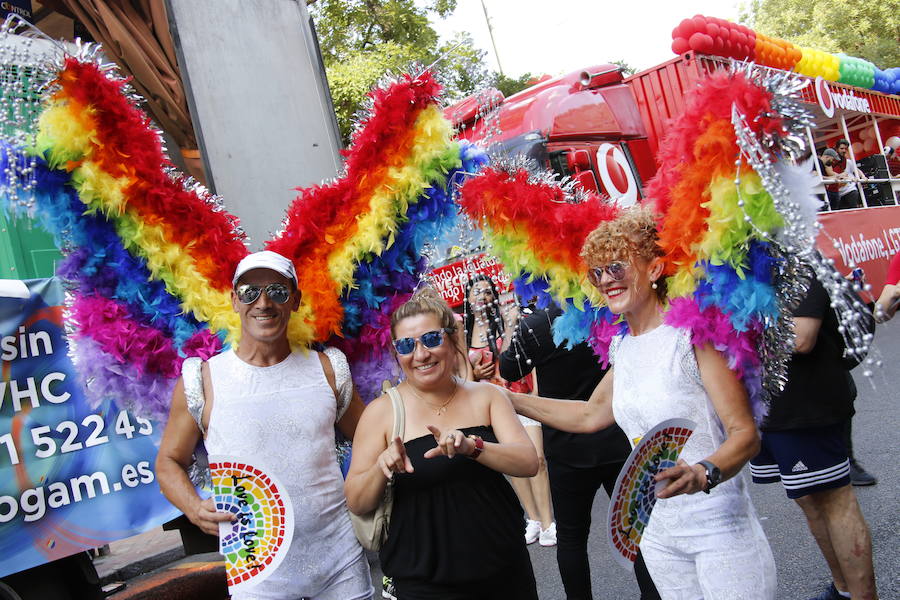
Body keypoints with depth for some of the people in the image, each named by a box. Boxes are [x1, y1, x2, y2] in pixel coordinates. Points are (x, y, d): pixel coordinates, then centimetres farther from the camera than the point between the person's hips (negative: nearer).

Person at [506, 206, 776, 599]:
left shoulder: (693, 333, -14)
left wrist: (702, 474, -36)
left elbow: (745, 434, -17)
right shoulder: (622, 348, 6)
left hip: (721, 532, -6)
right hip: (658, 533, 7)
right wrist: (505, 398, 14)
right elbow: (590, 415, 18)